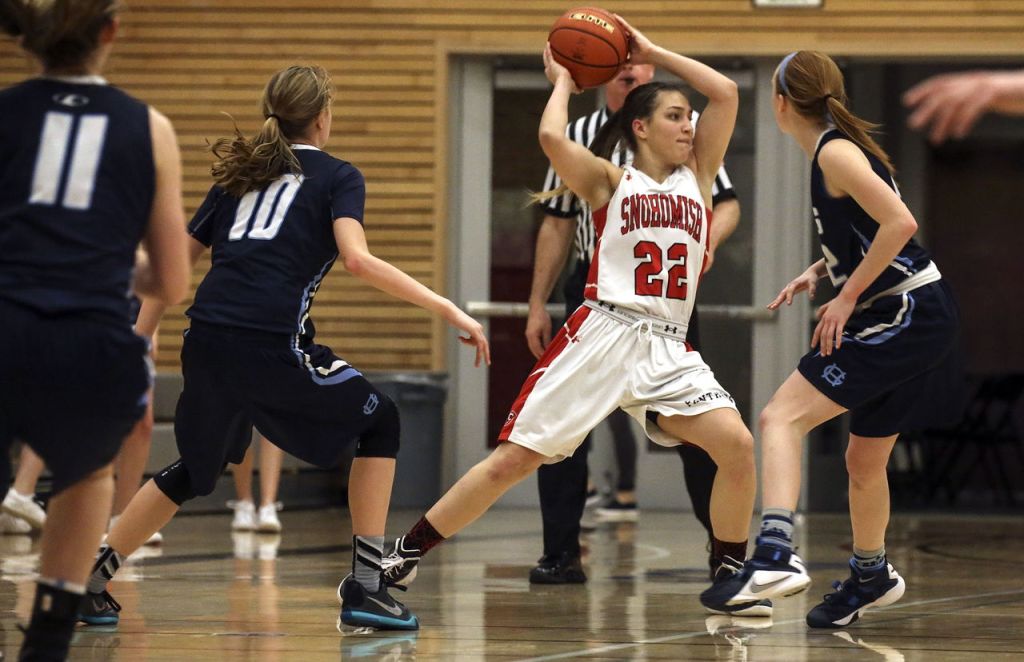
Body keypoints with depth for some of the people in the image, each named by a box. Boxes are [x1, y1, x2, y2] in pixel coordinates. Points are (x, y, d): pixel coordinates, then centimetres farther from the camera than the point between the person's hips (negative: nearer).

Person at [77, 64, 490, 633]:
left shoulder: (241, 173, 23)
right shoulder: (337, 177, 7)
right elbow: (356, 257, -11)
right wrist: (446, 308, -12)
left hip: (207, 340, 6)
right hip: (271, 344, -6)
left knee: (197, 470, 26)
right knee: (380, 422, 13)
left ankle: (91, 581, 24)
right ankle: (365, 587, 6)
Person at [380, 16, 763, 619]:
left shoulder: (697, 177, 16)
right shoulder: (608, 181, 7)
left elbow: (726, 94, 7)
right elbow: (552, 137, -12)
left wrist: (654, 53, 11)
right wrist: (563, 81, 6)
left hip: (669, 350, 3)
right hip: (602, 336, -3)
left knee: (737, 445, -17)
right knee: (514, 459, -6)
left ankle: (732, 577, 0)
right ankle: (404, 555, 5)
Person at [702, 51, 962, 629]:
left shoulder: (835, 153, -13)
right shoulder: (837, 148, 16)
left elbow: (900, 223, -23)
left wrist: (847, 297, -17)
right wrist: (820, 271, 15)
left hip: (906, 316, -10)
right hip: (912, 320, 10)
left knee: (782, 417, -18)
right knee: (865, 460, 23)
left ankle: (775, 557, -32)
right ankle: (873, 576, 42)